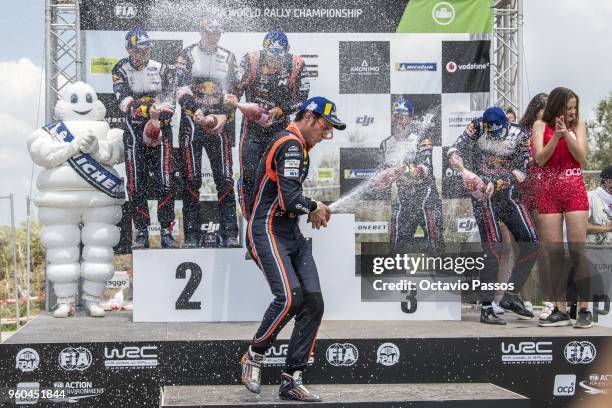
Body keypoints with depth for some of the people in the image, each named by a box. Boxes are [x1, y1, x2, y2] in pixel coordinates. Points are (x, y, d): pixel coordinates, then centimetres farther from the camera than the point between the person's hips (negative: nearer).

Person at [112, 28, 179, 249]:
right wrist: (144, 109, -30)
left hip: (161, 129, 0)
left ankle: (166, 232, -2)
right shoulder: (121, 71, 5)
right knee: (136, 185, -2)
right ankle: (142, 233, 7)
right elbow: (124, 99, -11)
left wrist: (160, 117, -19)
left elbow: (169, 98, -1)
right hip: (134, 131, 0)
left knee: (164, 183, -8)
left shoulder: (162, 69, 9)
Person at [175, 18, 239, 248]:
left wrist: (224, 116, -9)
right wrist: (196, 111, -22)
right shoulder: (187, 55, 4)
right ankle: (192, 235, 1)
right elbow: (182, 90, -6)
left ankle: (229, 234, 1)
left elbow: (232, 91, 7)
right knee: (191, 179, -3)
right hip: (192, 121, -2)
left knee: (225, 179, -2)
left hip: (219, 123, 2)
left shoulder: (228, 58, 12)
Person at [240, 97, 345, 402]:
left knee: (313, 303, -1)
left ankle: (291, 380, 3)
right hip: (267, 231, -10)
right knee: (290, 296, -26)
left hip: (291, 234, 10)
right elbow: (289, 200, -22)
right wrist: (315, 207, -3)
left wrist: (312, 211, 13)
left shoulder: (295, 145, 21)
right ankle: (254, 356, -3)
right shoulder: (291, 144, -12)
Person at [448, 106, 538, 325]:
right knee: (493, 249, -15)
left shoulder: (520, 136, -7)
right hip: (483, 194, -4)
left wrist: (496, 183, -21)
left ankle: (511, 296, 10)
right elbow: (454, 152, -13)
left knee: (531, 244, -2)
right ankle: (486, 309, -11)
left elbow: (520, 172, -9)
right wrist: (466, 172, -30)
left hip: (509, 194, 4)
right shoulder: (477, 127, -10)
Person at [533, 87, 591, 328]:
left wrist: (566, 133, -14)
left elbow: (581, 158, -3)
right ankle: (560, 311, 5)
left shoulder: (578, 125, 8)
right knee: (554, 255, 0)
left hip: (574, 192, -1)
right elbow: (540, 159, -4)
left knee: (577, 253, -6)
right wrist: (555, 136, -16)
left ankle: (584, 310, -2)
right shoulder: (541, 126, 7)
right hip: (549, 193, 1)